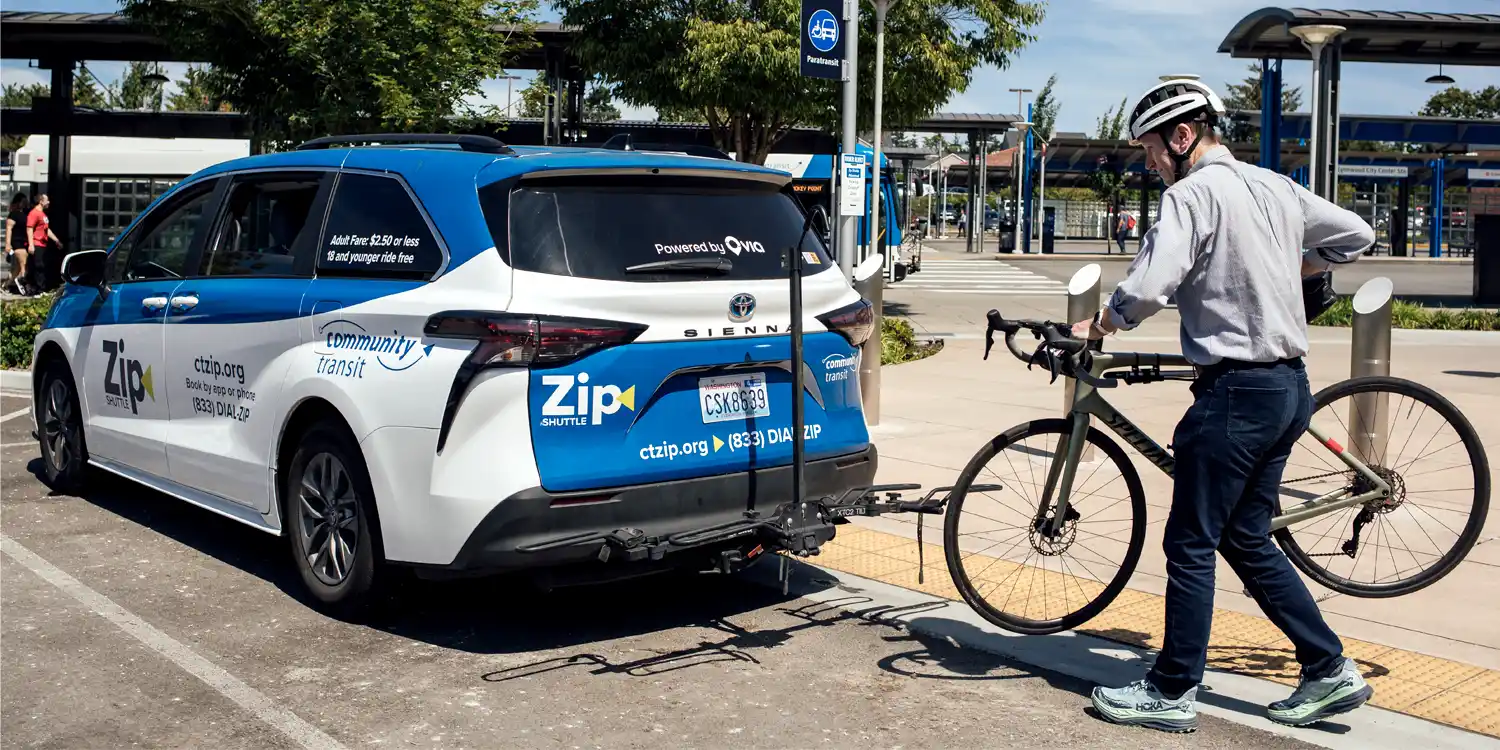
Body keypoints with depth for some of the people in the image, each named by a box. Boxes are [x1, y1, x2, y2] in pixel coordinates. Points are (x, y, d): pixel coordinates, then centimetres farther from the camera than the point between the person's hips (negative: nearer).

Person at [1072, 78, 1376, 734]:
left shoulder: (1194, 193, -13)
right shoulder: (1275, 187, 13)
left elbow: (1146, 290, -24)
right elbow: (1355, 236, 25)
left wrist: (1095, 326, -6)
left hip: (1235, 391, -9)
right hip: (1288, 387, 9)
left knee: (1190, 545, 1)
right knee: (1246, 540, 17)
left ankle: (1172, 692, 10)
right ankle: (1330, 671, 19)